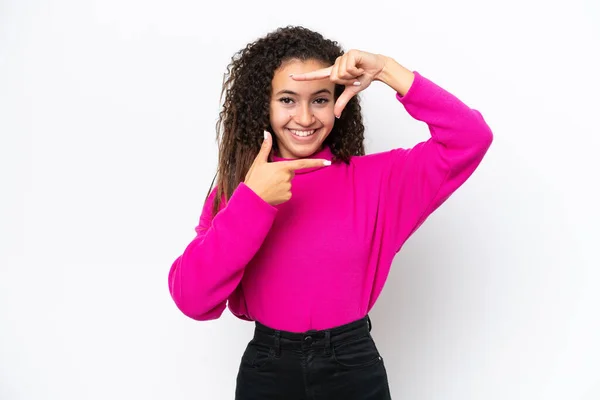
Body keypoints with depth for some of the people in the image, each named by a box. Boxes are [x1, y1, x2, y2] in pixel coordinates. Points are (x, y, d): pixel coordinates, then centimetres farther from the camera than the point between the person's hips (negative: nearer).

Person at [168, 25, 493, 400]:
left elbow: (470, 139, -13)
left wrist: (386, 70, -19)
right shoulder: (235, 187, -3)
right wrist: (253, 201, -25)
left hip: (355, 369, 0)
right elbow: (192, 299, -14)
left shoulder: (373, 178, -5)